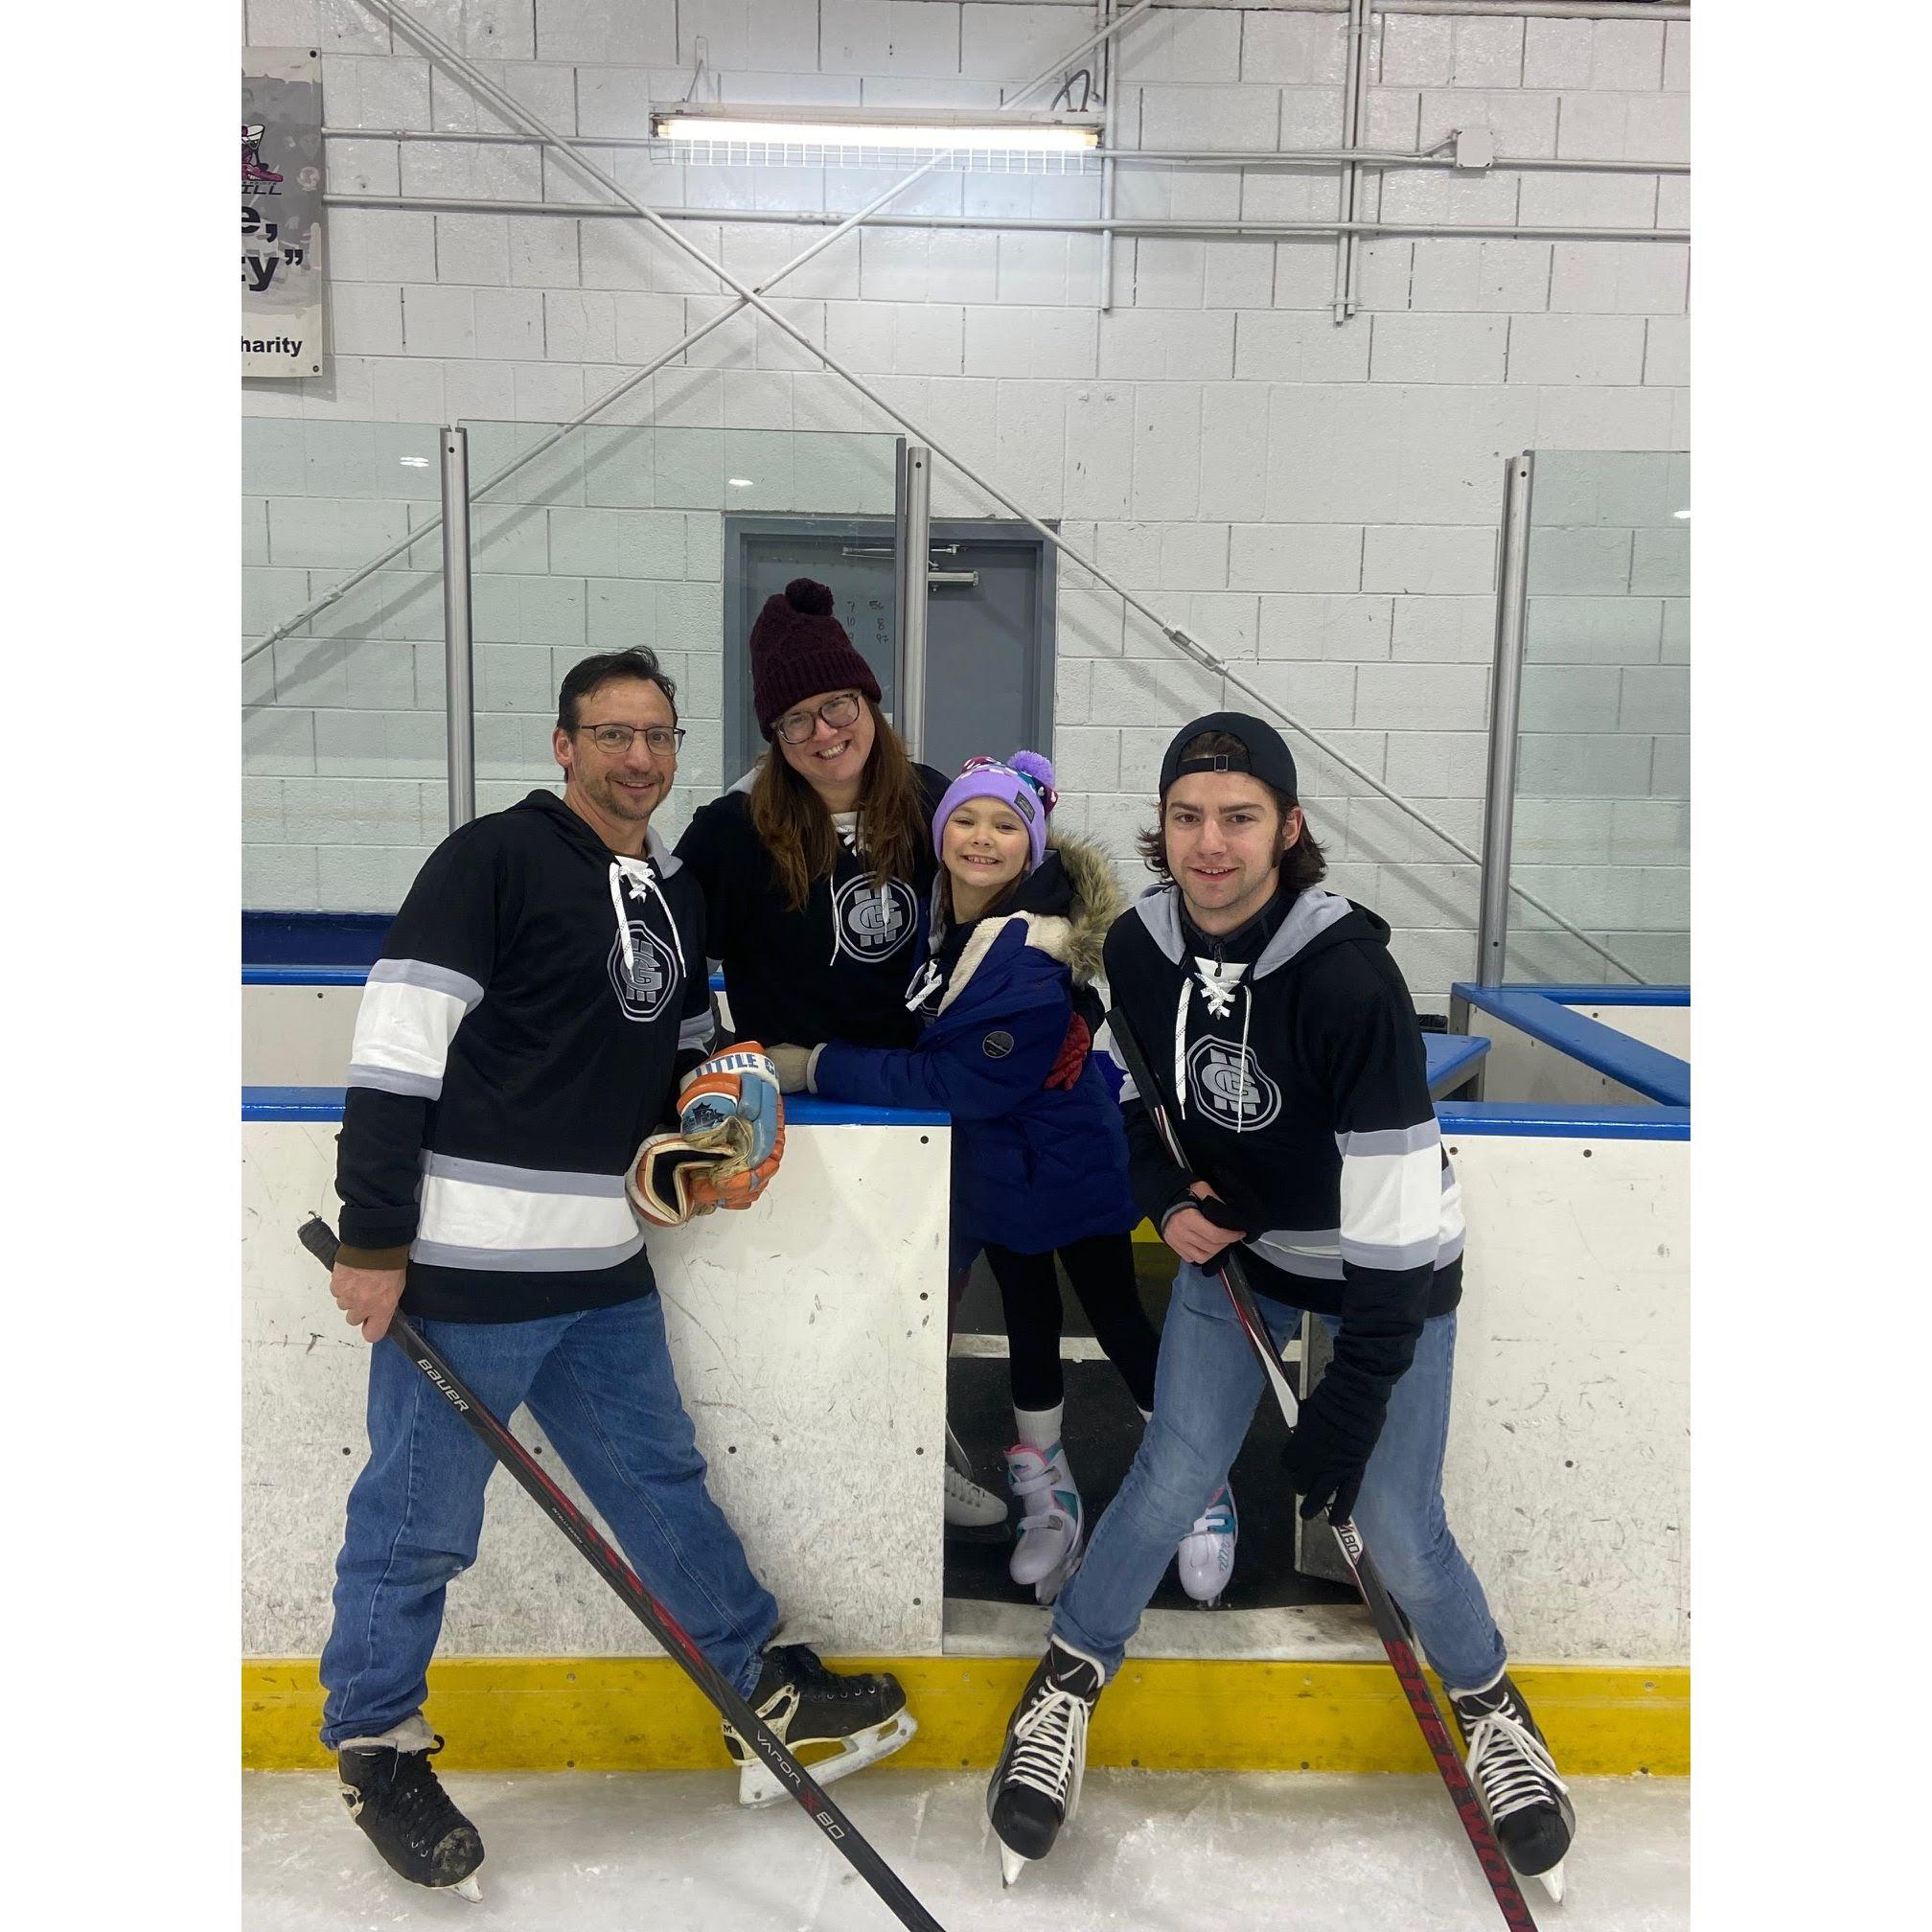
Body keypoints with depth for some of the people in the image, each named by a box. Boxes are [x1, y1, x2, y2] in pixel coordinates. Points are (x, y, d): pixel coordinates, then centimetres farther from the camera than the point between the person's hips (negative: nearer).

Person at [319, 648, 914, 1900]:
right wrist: (371, 1240, -16)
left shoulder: (677, 896, 14)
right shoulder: (493, 859, -10)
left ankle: (769, 1692, 33)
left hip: (604, 1268, 7)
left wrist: (719, 1134, 5)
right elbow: (394, 1048, -14)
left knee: (665, 1481, 18)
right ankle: (379, 1749, 29)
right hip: (461, 1266, -7)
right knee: (419, 1520, 6)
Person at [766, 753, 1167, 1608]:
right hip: (996, 1168, 7)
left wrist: (817, 1067, -27)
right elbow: (906, 1027, 10)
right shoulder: (941, 913, -8)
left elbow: (951, 1082, -32)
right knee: (1028, 1325, 19)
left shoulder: (1033, 963, -32)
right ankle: (1049, 1505, 36)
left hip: (1069, 1169, -7)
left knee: (1118, 1321, 7)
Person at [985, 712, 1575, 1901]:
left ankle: (1490, 1704, 33)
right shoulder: (1139, 946, -13)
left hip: (1386, 1269, -3)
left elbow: (1393, 1199, -28)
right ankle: (1068, 1686, 26)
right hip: (1233, 1244, 4)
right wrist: (1165, 1195, -10)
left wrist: (1354, 1398, -25)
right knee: (1173, 1482, 2)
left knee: (1396, 1530, 1)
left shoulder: (1350, 973, -31)